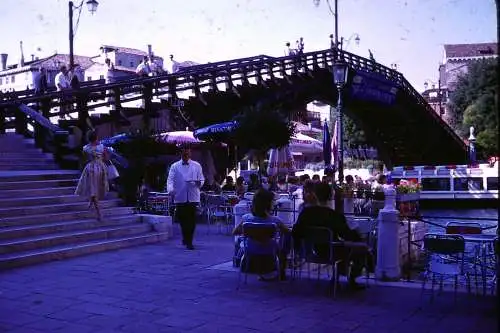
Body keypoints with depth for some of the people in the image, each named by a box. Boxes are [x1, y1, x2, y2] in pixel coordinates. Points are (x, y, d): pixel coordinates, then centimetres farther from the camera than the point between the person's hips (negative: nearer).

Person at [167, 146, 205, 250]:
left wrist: (199, 183, -14)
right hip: (180, 197, 0)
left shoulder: (197, 166, 11)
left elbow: (202, 179, 10)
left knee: (192, 220, -3)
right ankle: (186, 237, 26)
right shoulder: (174, 166, 8)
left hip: (193, 197, 0)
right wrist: (170, 189, -20)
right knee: (181, 218, 3)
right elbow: (170, 179, -1)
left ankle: (189, 242, 8)